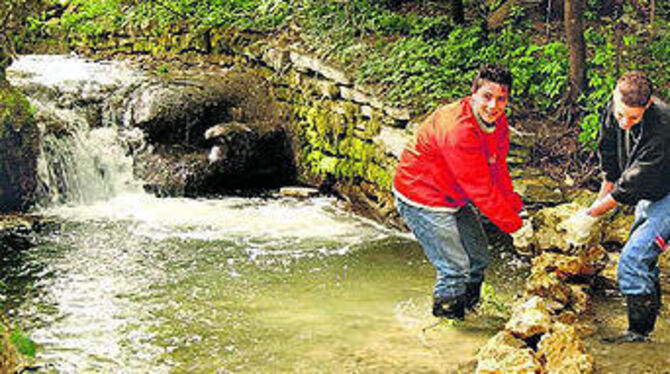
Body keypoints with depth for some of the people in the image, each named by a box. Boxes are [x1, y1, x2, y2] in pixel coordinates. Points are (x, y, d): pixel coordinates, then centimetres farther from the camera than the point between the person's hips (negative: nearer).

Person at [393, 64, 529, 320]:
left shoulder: (498, 124, -4)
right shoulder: (457, 130, -34)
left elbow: (498, 172, 8)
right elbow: (480, 189, -30)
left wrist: (515, 207, -2)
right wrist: (514, 224, -22)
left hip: (455, 198, 10)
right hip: (422, 200, -9)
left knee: (478, 258, 19)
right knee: (455, 267, -9)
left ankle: (468, 308, 40)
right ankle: (444, 317, 13)